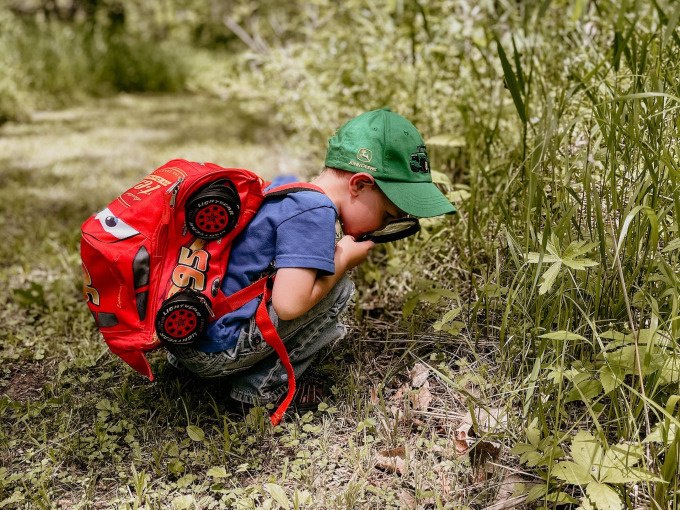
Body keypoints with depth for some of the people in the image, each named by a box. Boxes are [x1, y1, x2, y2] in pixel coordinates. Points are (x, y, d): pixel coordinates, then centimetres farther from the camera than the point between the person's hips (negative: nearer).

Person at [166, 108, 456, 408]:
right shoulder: (316, 211, -18)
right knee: (338, 288, -6)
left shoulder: (286, 187, 8)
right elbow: (289, 304, -25)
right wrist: (343, 260, -9)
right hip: (214, 352, -9)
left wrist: (336, 253, 9)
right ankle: (263, 385, -2)